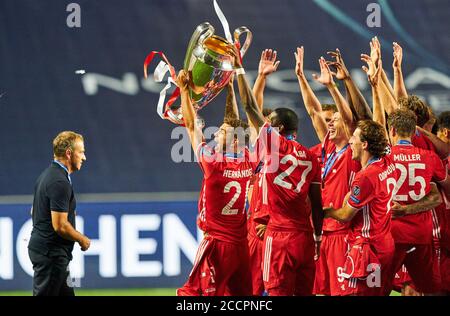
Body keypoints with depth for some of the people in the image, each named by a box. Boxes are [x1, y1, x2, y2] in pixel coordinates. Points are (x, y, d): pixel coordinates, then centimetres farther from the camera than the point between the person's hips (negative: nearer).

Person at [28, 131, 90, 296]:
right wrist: (82, 239, -7)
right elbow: (60, 225, -23)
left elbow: (35, 212, 23)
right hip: (51, 253, -10)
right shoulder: (60, 182, -19)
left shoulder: (47, 175, 13)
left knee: (66, 294, 12)